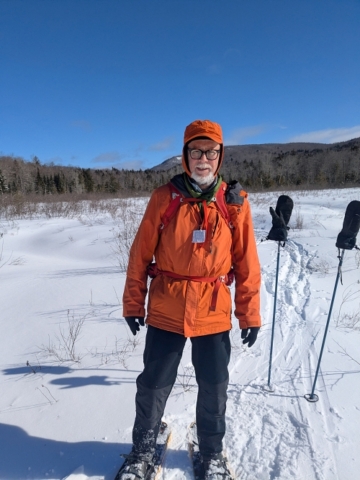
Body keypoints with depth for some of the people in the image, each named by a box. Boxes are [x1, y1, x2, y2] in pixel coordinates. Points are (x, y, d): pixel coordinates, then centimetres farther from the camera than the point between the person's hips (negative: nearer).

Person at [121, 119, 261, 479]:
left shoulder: (234, 202, -1)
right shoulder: (164, 197, -3)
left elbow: (246, 262, 1)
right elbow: (141, 254, 0)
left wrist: (249, 313, 2)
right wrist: (133, 302, 2)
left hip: (214, 314, 1)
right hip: (166, 311, 0)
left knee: (214, 388, 15)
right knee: (153, 385, 12)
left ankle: (212, 451, 42)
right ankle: (143, 449, 39)